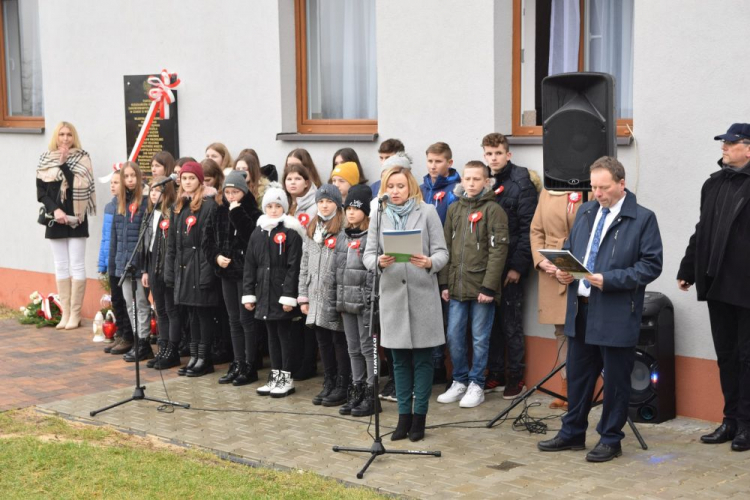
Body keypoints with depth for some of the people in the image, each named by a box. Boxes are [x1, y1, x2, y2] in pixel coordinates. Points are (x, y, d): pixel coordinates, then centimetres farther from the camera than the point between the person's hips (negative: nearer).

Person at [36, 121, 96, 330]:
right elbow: (41, 191, 2)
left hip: (76, 218, -3)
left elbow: (79, 185, -16)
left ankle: (75, 314, 1)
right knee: (61, 266, 6)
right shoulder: (45, 159, 8)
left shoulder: (82, 158, -1)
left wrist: (63, 164, -16)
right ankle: (65, 313, 10)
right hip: (55, 219, 3)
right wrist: (55, 210, -12)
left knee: (77, 266, -2)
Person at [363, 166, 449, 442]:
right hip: (392, 294, 2)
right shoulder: (379, 216, 8)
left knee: (422, 358, 3)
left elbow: (442, 252, -2)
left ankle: (419, 416, 12)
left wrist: (430, 262, -23)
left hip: (423, 294, -2)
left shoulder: (427, 212, 1)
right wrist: (379, 261, -19)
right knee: (400, 359, 9)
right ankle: (404, 415, 17)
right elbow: (368, 255, 4)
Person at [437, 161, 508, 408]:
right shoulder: (454, 209, 12)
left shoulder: (493, 210, -5)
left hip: (481, 288, -5)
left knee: (480, 339, 3)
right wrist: (444, 283, 7)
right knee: (454, 337, 8)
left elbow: (498, 250, -11)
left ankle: (476, 385, 13)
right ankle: (460, 381, 22)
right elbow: (446, 247, 13)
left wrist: (489, 286, -15)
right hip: (456, 286, 5)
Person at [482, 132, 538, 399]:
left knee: (511, 323, 2)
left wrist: (518, 266, -14)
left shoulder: (521, 183, -6)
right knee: (491, 322, 10)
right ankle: (496, 375, 20)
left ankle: (516, 376, 13)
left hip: (509, 266, -5)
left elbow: (528, 228, -10)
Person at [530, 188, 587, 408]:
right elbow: (536, 230, 14)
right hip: (551, 274, 6)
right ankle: (566, 390, 20)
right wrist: (540, 260, -1)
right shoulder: (547, 191, 11)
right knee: (561, 331, 11)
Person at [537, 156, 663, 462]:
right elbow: (569, 249, 20)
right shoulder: (585, 212, 11)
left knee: (615, 380, 5)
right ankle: (572, 434, 29)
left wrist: (610, 280, -21)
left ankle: (610, 440, 18)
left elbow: (651, 265, -12)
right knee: (577, 375, 16)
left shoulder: (643, 219, -7)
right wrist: (563, 271, -2)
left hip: (617, 315, -6)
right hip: (581, 310, 6)